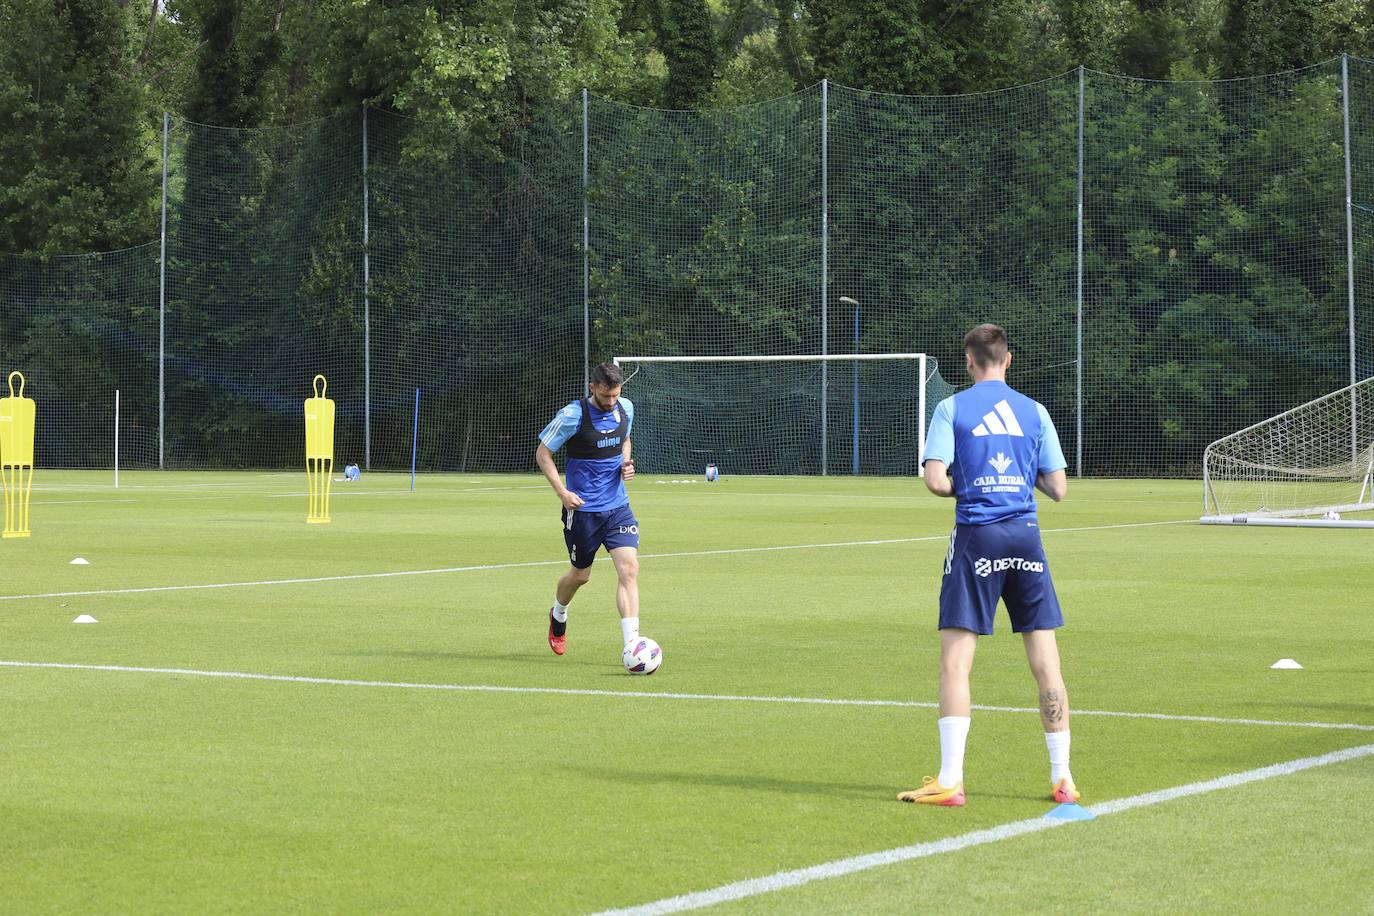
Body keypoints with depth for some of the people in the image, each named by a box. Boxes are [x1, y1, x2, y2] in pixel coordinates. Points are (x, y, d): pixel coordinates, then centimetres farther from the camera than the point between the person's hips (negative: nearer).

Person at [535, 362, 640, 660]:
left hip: (618, 506, 4)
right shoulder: (573, 416, -15)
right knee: (580, 575, 11)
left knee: (630, 570, -13)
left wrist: (626, 463, 1)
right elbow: (542, 453, -6)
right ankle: (558, 615, 45)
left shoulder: (625, 409, 1)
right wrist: (562, 492, -15)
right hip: (582, 508, -4)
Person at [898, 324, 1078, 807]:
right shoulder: (1035, 412, 8)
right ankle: (1062, 778, 8)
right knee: (1046, 663, 6)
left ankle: (950, 780, -7)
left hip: (976, 535, -3)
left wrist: (965, 488, 12)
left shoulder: (952, 409, 0)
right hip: (1025, 534, 3)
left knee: (954, 660, -1)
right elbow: (1057, 488, 7)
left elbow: (936, 480, -9)